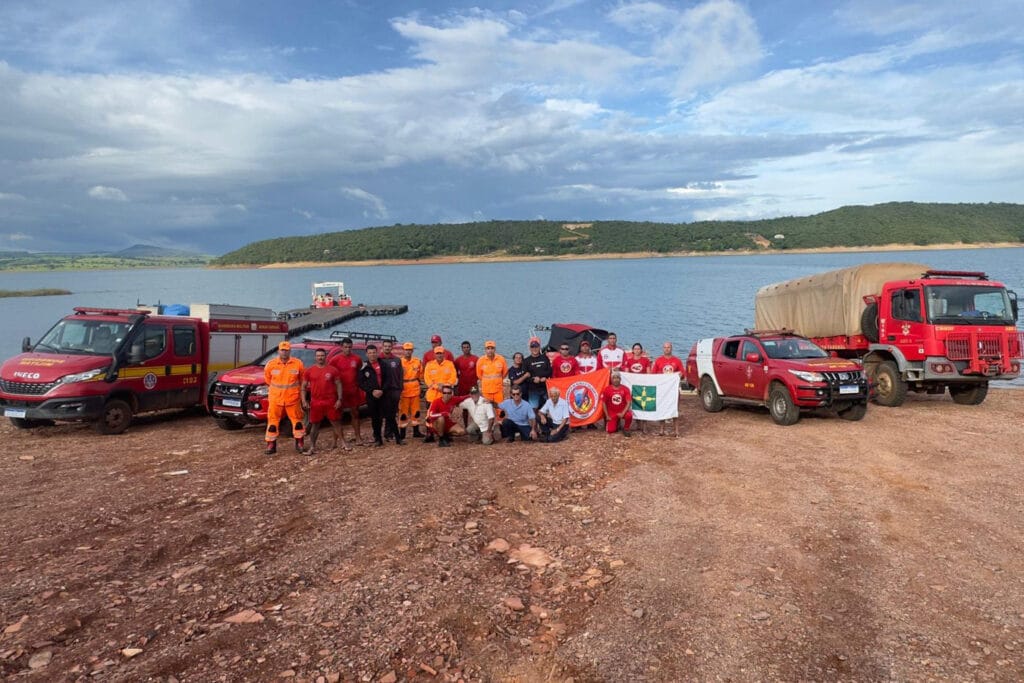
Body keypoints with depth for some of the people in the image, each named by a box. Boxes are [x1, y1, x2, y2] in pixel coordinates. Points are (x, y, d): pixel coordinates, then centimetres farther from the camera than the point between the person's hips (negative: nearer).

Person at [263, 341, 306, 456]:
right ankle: (271, 445, 13)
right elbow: (267, 379, 12)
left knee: (297, 420, 7)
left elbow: (302, 380, 8)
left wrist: (299, 392, 8)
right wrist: (273, 391, 13)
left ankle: (299, 443, 21)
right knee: (273, 421, 3)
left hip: (293, 399, 0)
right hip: (275, 399, 1)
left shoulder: (298, 363, -4)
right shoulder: (271, 364, -1)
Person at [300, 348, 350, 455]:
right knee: (315, 425, 7)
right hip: (315, 402, 1)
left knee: (336, 422, 6)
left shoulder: (333, 370, 1)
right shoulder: (309, 371, 3)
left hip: (331, 401, -1)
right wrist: (304, 401, -4)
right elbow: (303, 387, 6)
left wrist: (339, 399, -5)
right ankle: (312, 447, 13)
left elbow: (338, 384, 3)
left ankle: (343, 442, 15)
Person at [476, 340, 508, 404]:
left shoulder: (501, 359, -6)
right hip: (486, 390, 0)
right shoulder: (481, 361, -6)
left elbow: (505, 372, 9)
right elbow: (479, 375, 6)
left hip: (499, 390, 0)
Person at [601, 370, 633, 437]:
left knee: (629, 415, -35)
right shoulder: (607, 389, -6)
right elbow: (603, 403, -1)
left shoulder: (625, 389, -8)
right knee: (610, 430, -11)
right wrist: (607, 416, -5)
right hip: (612, 413, 1)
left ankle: (626, 429, -4)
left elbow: (629, 402, -14)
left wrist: (622, 413, -25)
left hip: (622, 412, -1)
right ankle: (617, 423, 25)